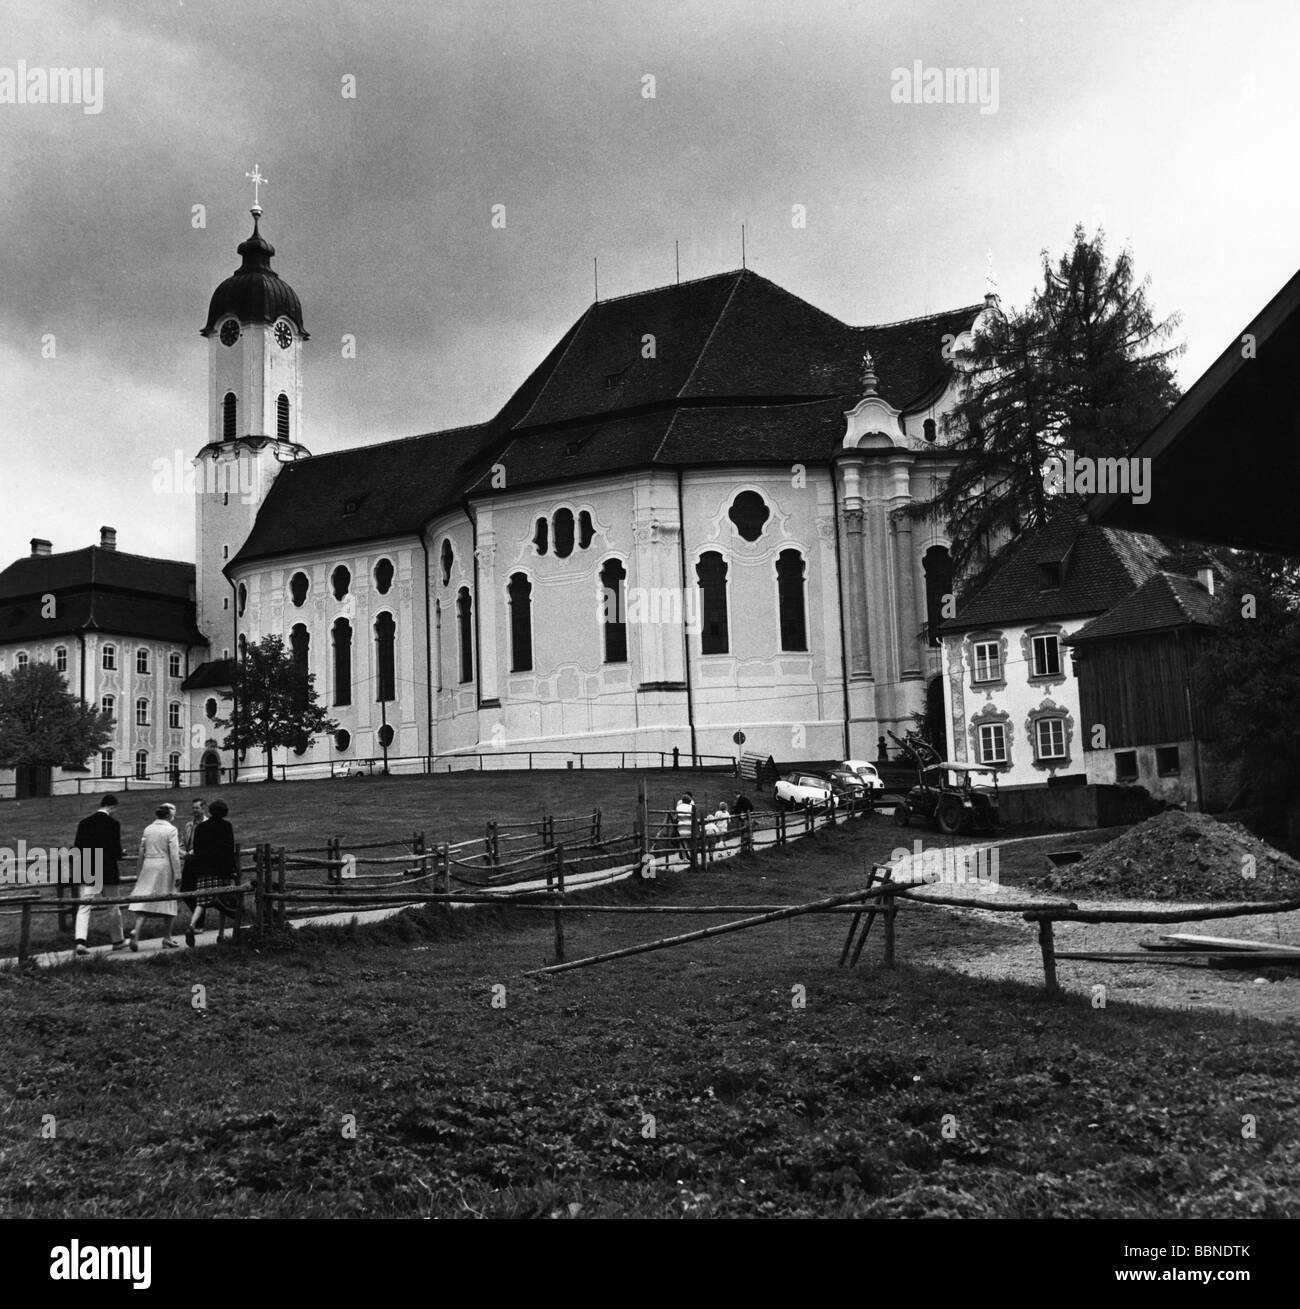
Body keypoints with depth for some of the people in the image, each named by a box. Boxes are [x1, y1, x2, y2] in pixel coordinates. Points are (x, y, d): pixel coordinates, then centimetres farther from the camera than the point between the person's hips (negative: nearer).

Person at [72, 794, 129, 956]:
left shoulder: (84, 823, 3)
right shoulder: (113, 824, -9)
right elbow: (116, 851, -13)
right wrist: (122, 853, 9)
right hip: (108, 873, -2)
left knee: (83, 907, -2)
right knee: (112, 908, 13)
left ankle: (80, 941, -20)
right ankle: (117, 940, 25)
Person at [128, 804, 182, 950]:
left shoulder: (148, 829, 8)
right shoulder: (171, 829, -7)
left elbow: (141, 852, 12)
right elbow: (174, 854, -11)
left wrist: (139, 872, 19)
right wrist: (177, 874, -7)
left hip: (148, 867, 4)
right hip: (164, 867, -4)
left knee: (144, 901, 1)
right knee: (167, 902, 7)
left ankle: (136, 932, -20)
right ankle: (167, 940, 13)